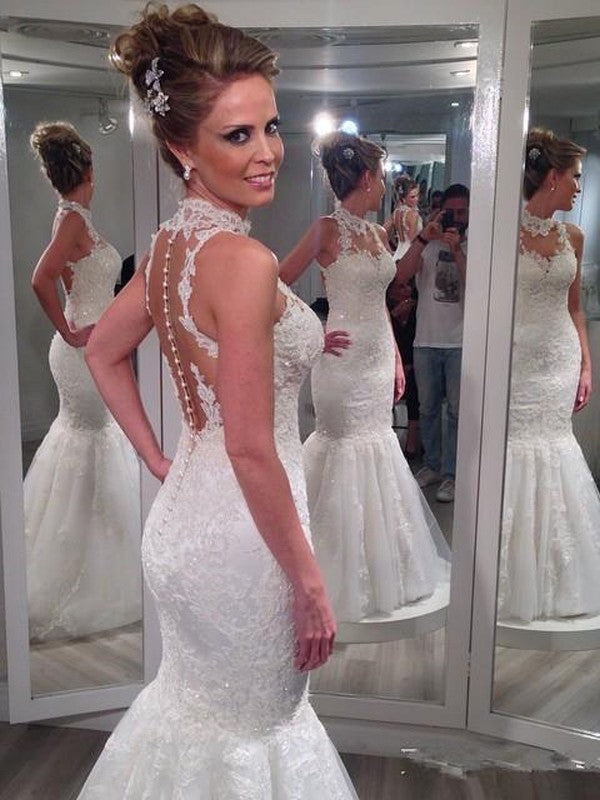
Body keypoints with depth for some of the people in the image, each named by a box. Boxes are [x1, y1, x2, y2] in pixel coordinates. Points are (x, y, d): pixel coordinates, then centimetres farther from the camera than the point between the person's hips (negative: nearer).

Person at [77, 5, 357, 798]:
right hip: (241, 530, -8)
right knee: (249, 729, 16)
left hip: (186, 511, 8)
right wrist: (309, 583, -15)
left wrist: (159, 460, 14)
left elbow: (104, 352, 15)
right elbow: (252, 449, -25)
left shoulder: (172, 243, 3)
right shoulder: (244, 260, -24)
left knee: (198, 704, 29)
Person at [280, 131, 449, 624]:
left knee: (377, 447, 14)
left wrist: (396, 357, 17)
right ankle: (345, 575, 17)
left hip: (379, 358, 7)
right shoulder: (327, 230, -11)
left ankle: (380, 568, 30)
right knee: (348, 451, 1)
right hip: (344, 360, -7)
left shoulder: (379, 234, 11)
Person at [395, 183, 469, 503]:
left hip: (460, 344, -2)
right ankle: (431, 465, 27)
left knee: (457, 411, 2)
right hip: (426, 341, 2)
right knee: (427, 408, 12)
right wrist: (423, 238, -19)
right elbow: (401, 276, -11)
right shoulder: (426, 243, 5)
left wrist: (456, 250, -20)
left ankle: (451, 474, 12)